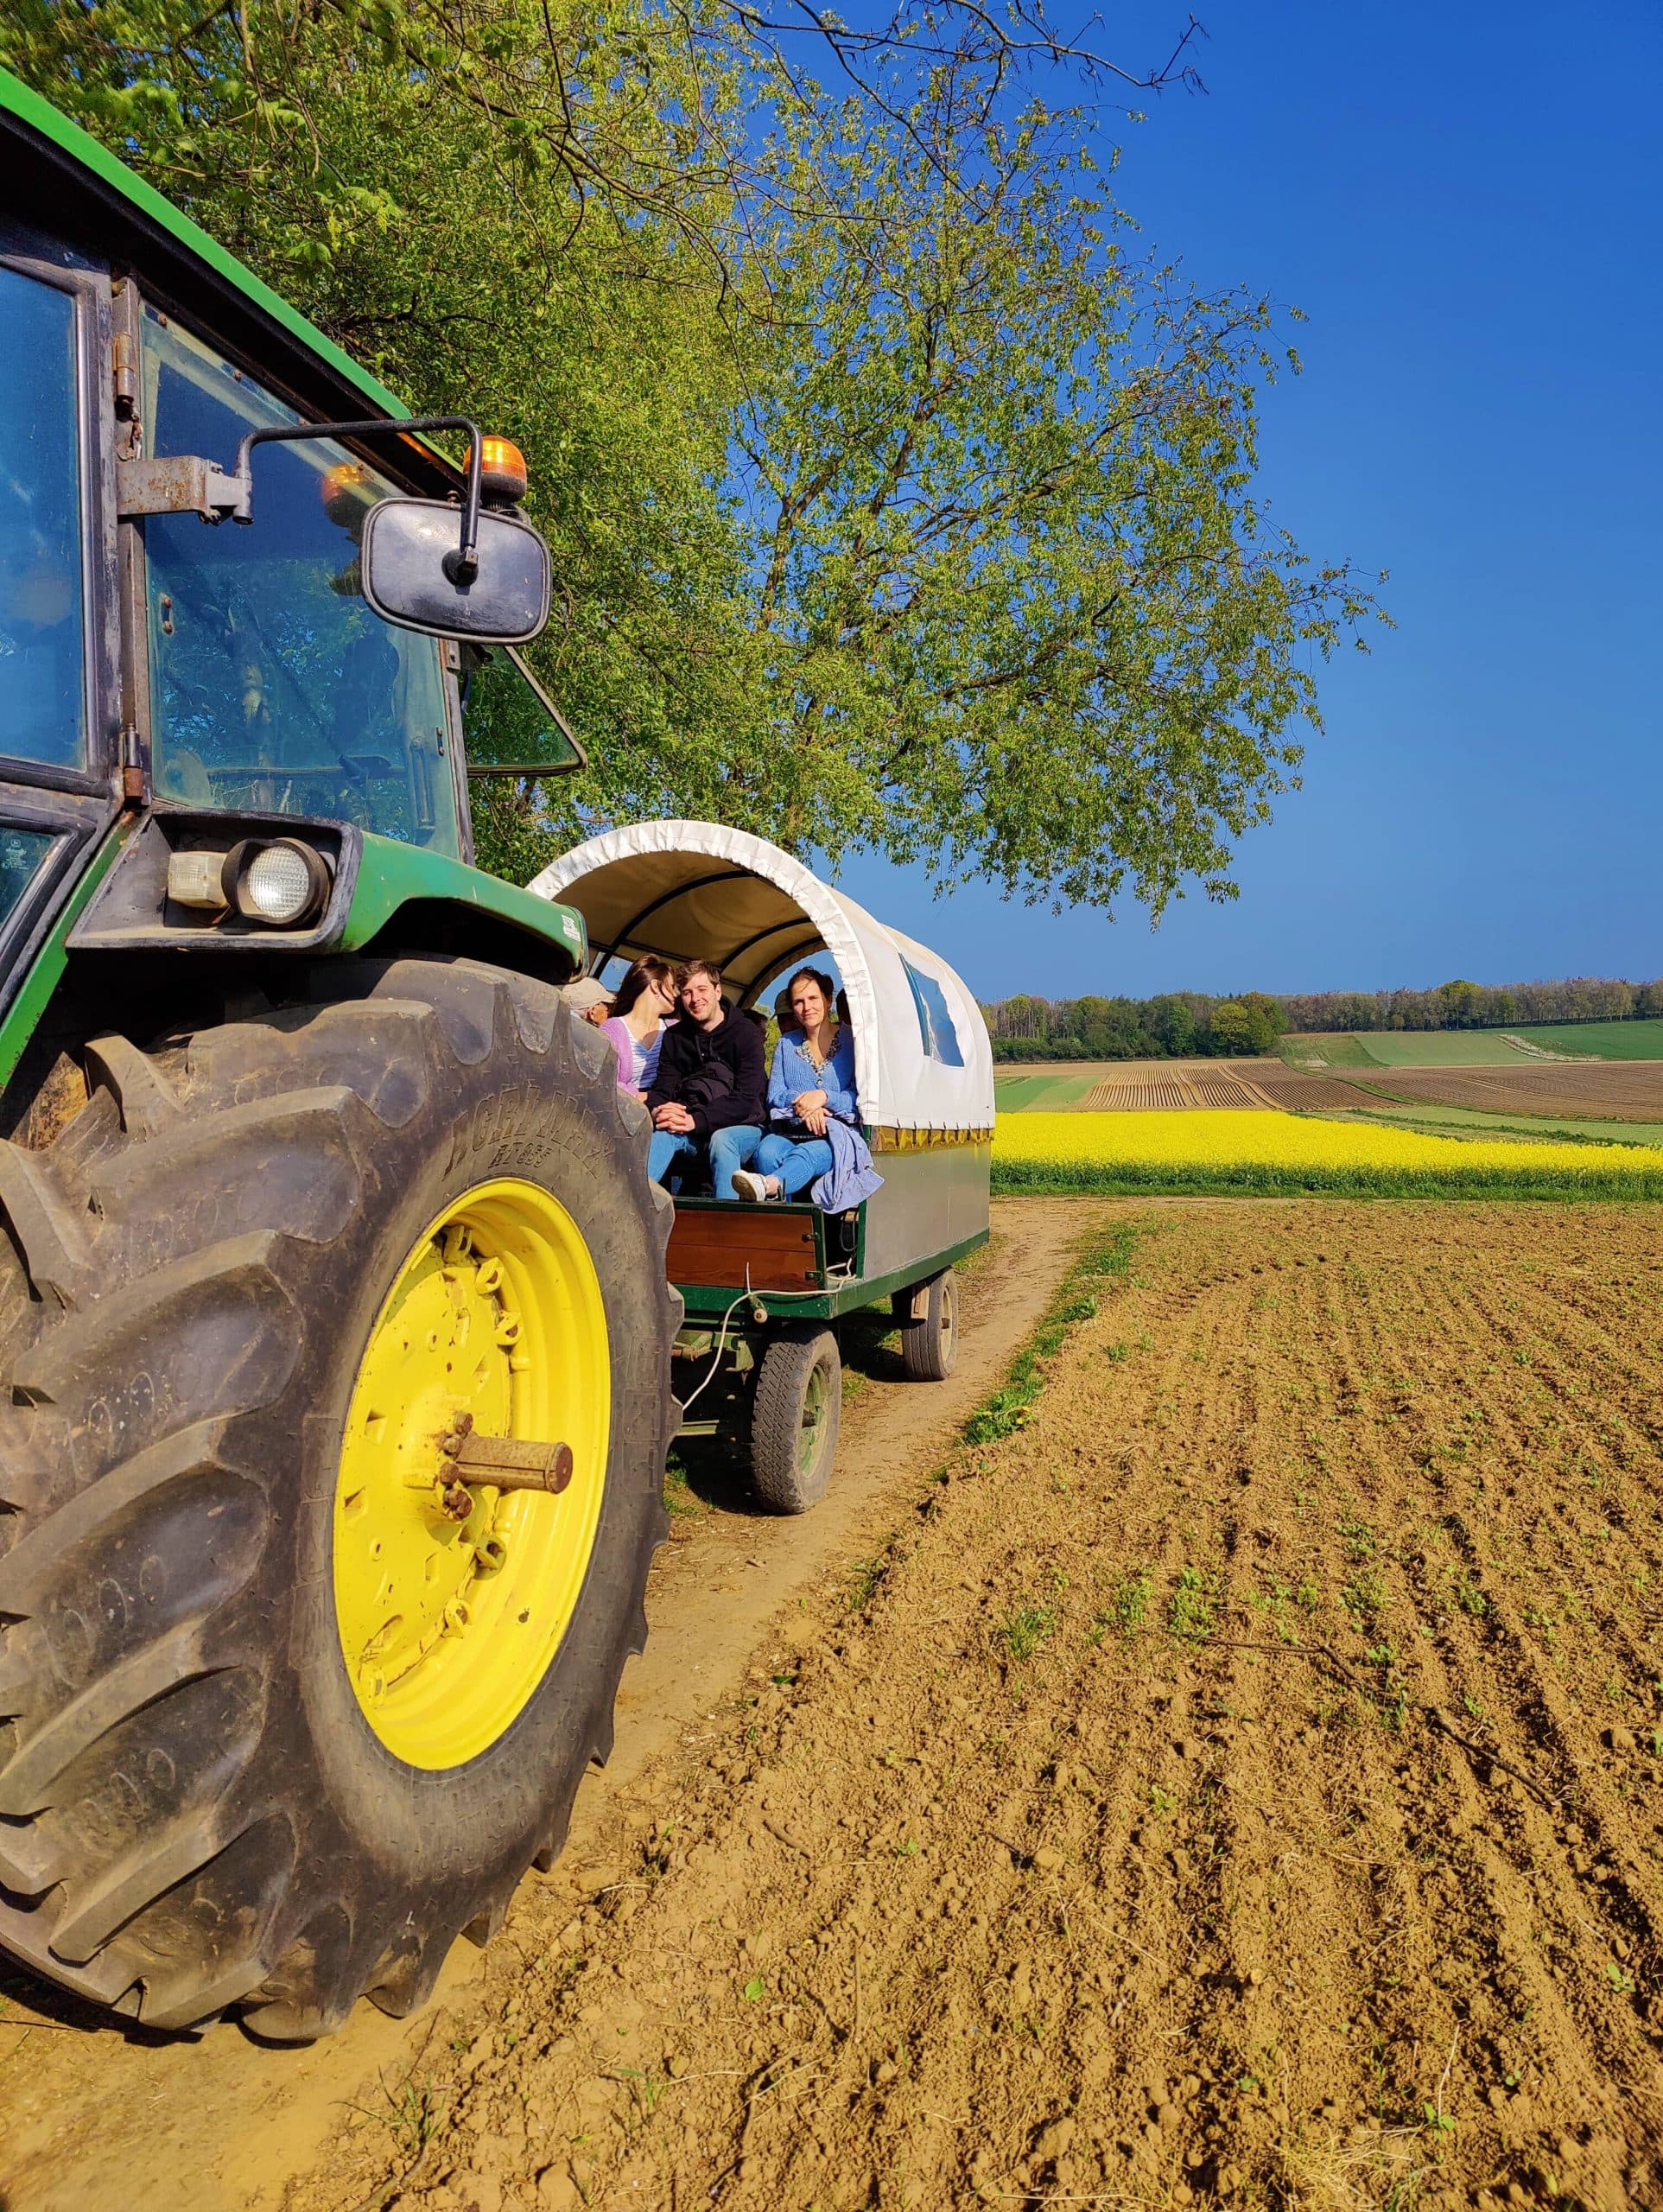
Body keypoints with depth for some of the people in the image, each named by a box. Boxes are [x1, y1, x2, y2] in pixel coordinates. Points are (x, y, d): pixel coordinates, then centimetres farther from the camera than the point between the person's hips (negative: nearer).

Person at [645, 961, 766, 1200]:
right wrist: (656, 1111, -24)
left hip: (742, 1128, -3)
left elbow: (745, 1100, -17)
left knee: (721, 1139, -37)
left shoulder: (746, 1033, -7)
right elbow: (662, 1089, 3)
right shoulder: (675, 1037, 9)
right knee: (662, 1132, -29)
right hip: (697, 1135, 3)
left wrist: (697, 1121, -30)